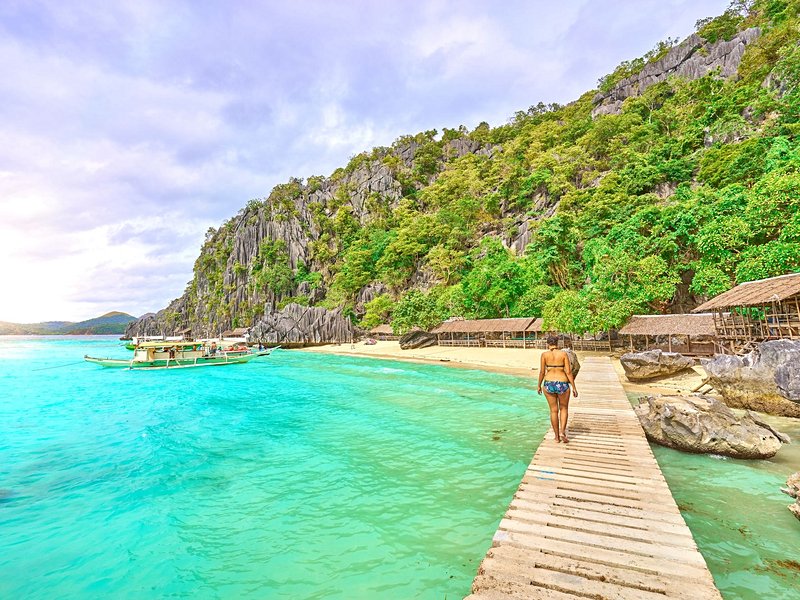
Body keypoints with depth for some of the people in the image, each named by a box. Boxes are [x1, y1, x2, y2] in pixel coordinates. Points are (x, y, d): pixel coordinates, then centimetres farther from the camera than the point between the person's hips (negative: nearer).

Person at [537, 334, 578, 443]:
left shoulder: (544, 354, -3)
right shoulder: (563, 354, -3)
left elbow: (542, 372, -2)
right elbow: (568, 372, -6)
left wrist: (539, 386, 10)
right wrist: (574, 387, 0)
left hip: (549, 384, 1)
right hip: (562, 384, 0)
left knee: (553, 410, 13)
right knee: (564, 408, 20)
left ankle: (557, 436, 19)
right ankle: (562, 432, 6)